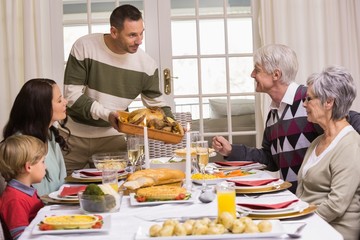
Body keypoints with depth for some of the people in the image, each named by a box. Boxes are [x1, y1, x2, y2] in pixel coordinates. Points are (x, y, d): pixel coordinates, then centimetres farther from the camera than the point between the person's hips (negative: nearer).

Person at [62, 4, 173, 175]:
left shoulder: (147, 64, -8)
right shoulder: (84, 47, -15)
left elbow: (156, 104, 4)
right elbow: (72, 95, -15)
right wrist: (106, 114, -26)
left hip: (112, 137, 1)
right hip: (73, 135, -1)